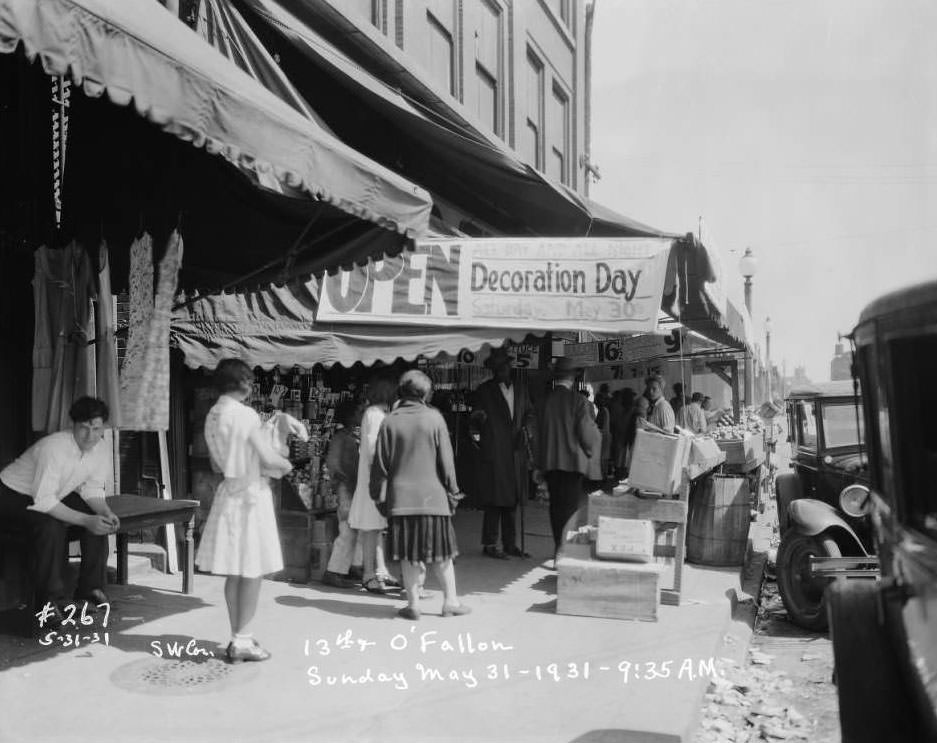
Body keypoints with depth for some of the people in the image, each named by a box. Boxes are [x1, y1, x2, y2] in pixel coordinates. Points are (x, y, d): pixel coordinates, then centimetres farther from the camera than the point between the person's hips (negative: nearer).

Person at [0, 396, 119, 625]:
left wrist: (107, 513, -24)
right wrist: (85, 520, -40)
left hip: (56, 494, 7)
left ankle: (90, 589, -3)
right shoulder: (54, 448, -34)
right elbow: (43, 501, -36)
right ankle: (50, 601, -22)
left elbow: (92, 491, -4)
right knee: (52, 526, -34)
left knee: (100, 522, -15)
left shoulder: (101, 449, -13)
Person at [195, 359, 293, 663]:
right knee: (253, 571, 2)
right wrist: (286, 464, 2)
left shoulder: (212, 415, 6)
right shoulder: (245, 414, -17)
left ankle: (238, 638, 19)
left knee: (234, 571, 11)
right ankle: (243, 641, 6)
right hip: (251, 494, -7)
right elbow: (269, 459, -17)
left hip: (228, 494, 7)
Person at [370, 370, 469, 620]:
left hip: (401, 498, 1)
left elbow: (380, 463, 2)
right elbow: (446, 459, -1)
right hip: (432, 496, -1)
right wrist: (453, 490, 8)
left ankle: (413, 604, 12)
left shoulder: (390, 421, 0)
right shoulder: (434, 418, -4)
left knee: (408, 554, 8)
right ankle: (450, 601, 17)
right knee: (441, 551, 10)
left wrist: (378, 494, 12)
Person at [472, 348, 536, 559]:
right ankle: (489, 544, 5)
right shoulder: (484, 390, 1)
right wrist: (479, 417, -20)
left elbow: (529, 413, 20)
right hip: (494, 453, -5)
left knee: (512, 500, 10)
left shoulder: (520, 389, 14)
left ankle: (510, 544, 19)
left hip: (516, 452, 5)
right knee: (494, 500, -5)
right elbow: (475, 417, 1)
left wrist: (526, 428, 2)